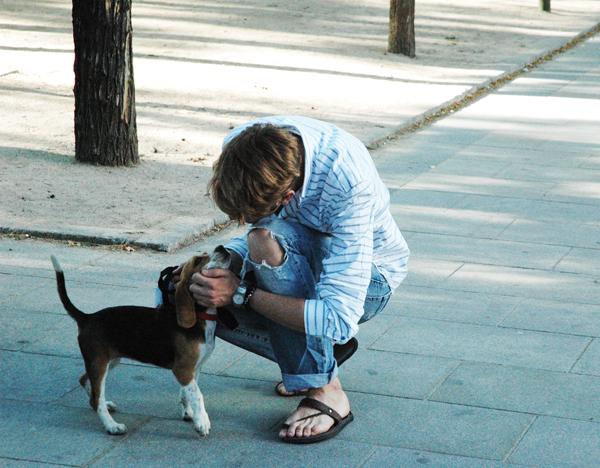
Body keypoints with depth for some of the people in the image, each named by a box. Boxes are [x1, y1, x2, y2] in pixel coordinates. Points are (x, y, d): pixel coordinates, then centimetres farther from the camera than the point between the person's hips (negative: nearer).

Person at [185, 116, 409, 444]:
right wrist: (224, 265, -26)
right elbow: (251, 232, -4)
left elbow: (340, 320, -39)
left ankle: (325, 391, -23)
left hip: (369, 278, -6)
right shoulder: (238, 146, -21)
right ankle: (319, 347, 7)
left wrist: (241, 293, -37)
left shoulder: (349, 182, -39)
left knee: (268, 237, -35)